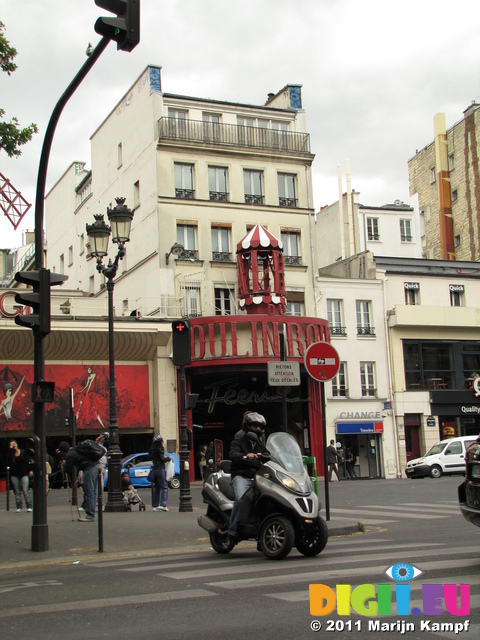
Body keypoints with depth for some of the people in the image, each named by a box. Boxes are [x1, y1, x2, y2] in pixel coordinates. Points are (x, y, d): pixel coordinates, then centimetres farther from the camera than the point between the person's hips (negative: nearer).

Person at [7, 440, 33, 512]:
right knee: (17, 492, 5)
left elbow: (27, 462, 6)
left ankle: (29, 506, -1)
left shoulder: (23, 452, 3)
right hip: (14, 475, 2)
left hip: (24, 474, -2)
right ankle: (19, 507, 12)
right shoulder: (11, 453, 2)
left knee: (25, 491, -8)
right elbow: (9, 461, -18)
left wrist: (30, 470, -3)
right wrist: (11, 449, -17)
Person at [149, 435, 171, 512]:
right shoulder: (159, 449, -10)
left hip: (155, 469, 8)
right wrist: (168, 458, 2)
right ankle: (163, 504, -17)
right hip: (160, 469, -8)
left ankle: (155, 505, 12)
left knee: (157, 487, 12)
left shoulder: (153, 449, 15)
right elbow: (162, 459, -14)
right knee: (164, 487, -7)